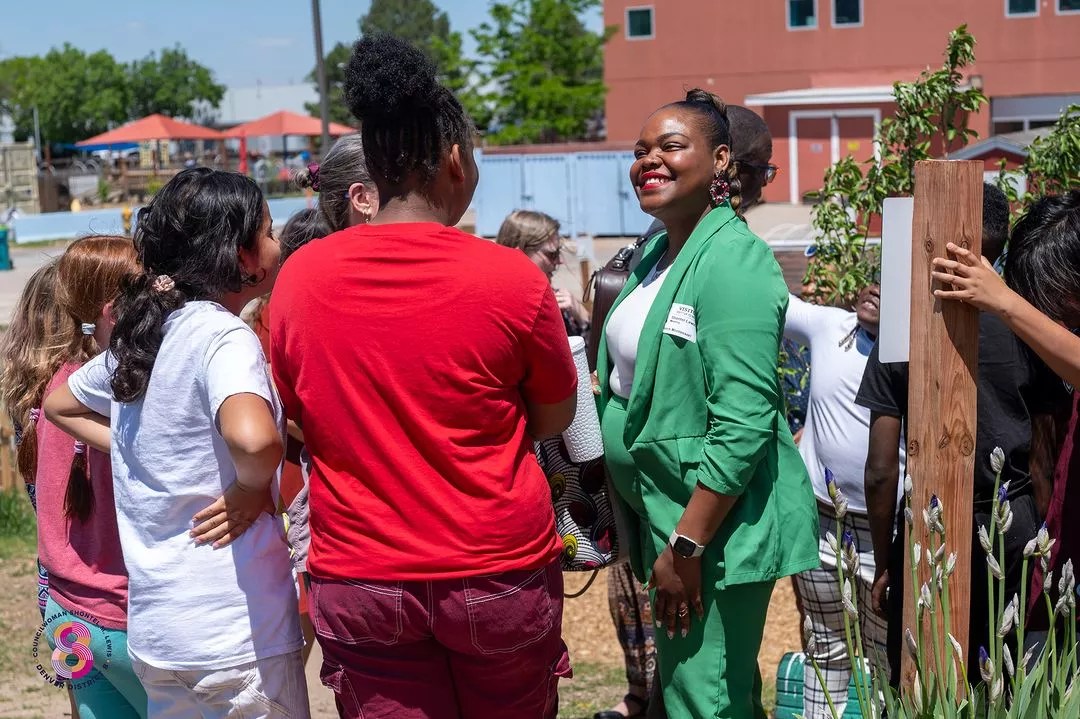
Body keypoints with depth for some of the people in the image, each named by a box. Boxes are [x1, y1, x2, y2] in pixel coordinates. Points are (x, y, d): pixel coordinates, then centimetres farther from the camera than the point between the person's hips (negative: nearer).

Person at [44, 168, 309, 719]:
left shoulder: (138, 335, 7)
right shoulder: (224, 335, -16)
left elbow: (59, 405, 24)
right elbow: (253, 440, -36)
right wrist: (252, 490, -15)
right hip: (236, 632, -7)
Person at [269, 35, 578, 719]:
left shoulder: (298, 277, -5)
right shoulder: (512, 278, -13)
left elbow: (298, 420, 8)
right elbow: (556, 419, 2)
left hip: (358, 579, 2)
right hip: (499, 573, -1)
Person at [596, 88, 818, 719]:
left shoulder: (733, 261, -18)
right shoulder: (657, 253, 9)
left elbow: (744, 425, -25)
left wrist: (686, 546, -23)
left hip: (718, 527, -9)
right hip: (665, 515, 9)